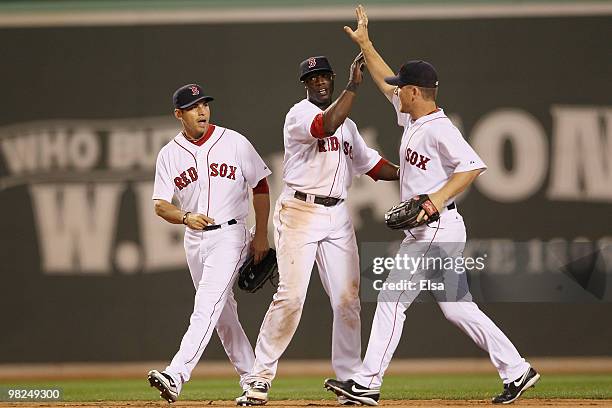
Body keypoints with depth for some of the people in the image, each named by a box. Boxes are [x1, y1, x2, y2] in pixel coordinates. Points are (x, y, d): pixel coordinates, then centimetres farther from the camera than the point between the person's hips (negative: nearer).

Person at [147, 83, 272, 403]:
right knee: (223, 311, 12)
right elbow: (160, 205, -1)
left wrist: (261, 235, 0)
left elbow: (260, 187, 4)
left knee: (207, 306, -18)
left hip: (229, 235, -5)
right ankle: (250, 378, 23)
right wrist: (185, 217, -23)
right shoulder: (169, 155, 3)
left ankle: (176, 376, -29)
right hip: (194, 240, 5)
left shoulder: (234, 143, -3)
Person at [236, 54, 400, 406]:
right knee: (291, 295, -13)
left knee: (347, 298, 1)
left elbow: (370, 164, 23)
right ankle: (261, 378, -7)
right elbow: (326, 126, -26)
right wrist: (354, 86, -25)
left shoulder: (348, 125, 19)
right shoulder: (299, 115, -5)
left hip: (338, 217, 6)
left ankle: (350, 379, 8)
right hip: (300, 212, -6)